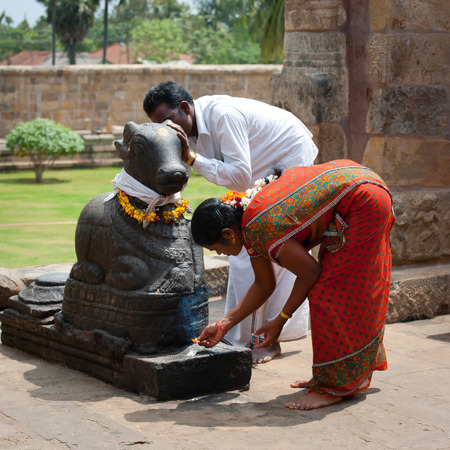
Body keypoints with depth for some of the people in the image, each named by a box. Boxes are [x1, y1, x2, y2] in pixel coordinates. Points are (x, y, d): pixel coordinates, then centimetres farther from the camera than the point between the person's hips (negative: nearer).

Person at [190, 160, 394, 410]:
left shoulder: (260, 230, -25)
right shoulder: (248, 210, 5)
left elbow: (309, 273, -15)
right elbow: (264, 285, 12)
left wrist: (280, 320, -5)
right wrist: (224, 325, 13)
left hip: (364, 205, -10)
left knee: (329, 292, -6)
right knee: (349, 292, 17)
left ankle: (333, 387, 1)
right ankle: (358, 372, 28)